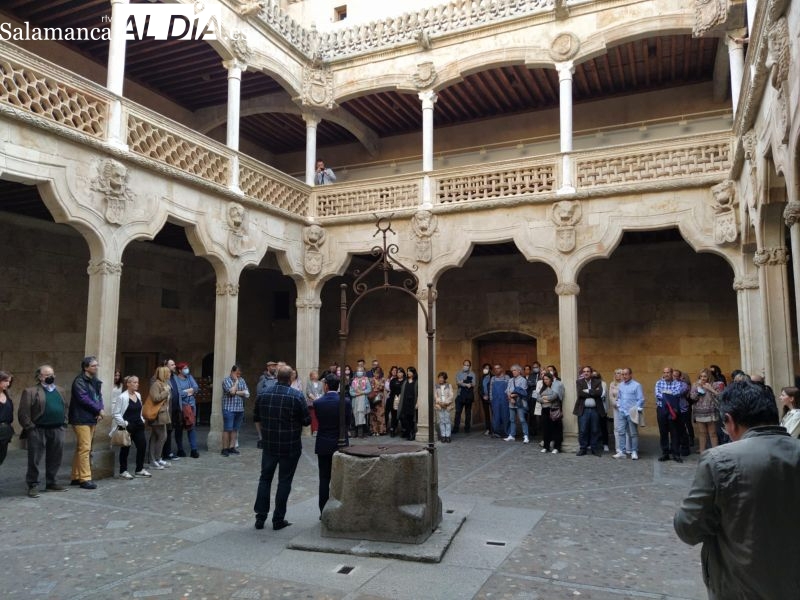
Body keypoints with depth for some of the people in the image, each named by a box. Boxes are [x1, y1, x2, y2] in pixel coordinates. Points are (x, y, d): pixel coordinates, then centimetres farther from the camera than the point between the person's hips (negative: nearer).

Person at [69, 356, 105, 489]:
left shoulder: (96, 381, 14)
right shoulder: (79, 381, -12)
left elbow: (99, 396, 13)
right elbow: (84, 399, -19)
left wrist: (100, 410, -5)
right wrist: (99, 410, -14)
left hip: (92, 418, 8)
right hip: (81, 418, -8)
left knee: (81, 448, 14)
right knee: (85, 448, -8)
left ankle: (76, 477, 22)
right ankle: (85, 479, -5)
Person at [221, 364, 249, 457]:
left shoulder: (242, 380, 12)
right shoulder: (226, 380, -3)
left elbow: (247, 394, 2)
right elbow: (231, 391, -19)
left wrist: (236, 392, -9)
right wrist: (236, 381, -7)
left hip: (240, 409, 5)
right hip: (229, 409, -5)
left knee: (235, 429, 8)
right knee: (227, 429, -4)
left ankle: (232, 447, 15)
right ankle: (225, 449, 1)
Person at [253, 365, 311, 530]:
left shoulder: (263, 395, -2)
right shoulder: (297, 396, -15)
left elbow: (257, 418, 10)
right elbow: (307, 421, -10)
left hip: (269, 444, 3)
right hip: (290, 446, -3)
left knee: (265, 479, 15)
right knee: (284, 481, 6)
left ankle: (260, 517, 18)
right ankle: (278, 519, 13)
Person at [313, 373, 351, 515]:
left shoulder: (318, 402, -9)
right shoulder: (346, 401, -10)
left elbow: (319, 420, 1)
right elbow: (349, 420, -1)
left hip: (323, 445, 0)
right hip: (341, 444, 0)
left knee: (324, 479, 8)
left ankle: (324, 512, 13)